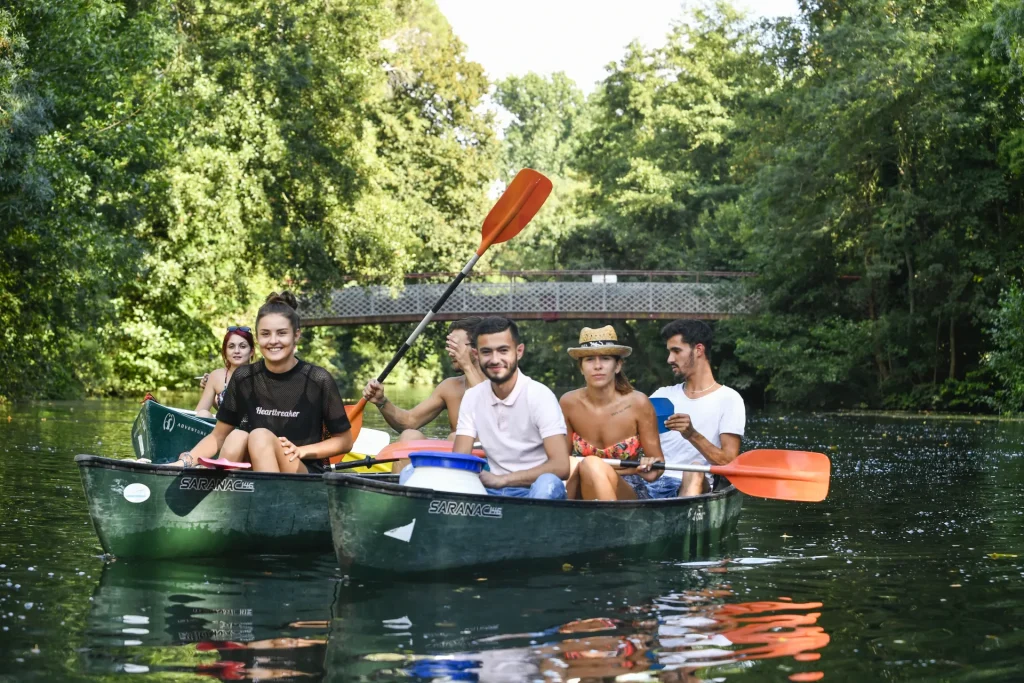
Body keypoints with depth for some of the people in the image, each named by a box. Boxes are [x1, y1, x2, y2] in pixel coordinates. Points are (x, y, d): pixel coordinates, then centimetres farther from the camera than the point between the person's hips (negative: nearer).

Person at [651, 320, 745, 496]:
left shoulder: (728, 399, 6)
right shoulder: (663, 395, 22)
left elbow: (729, 462, -5)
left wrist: (693, 435, -19)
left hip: (690, 488, -3)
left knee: (694, 472, -37)